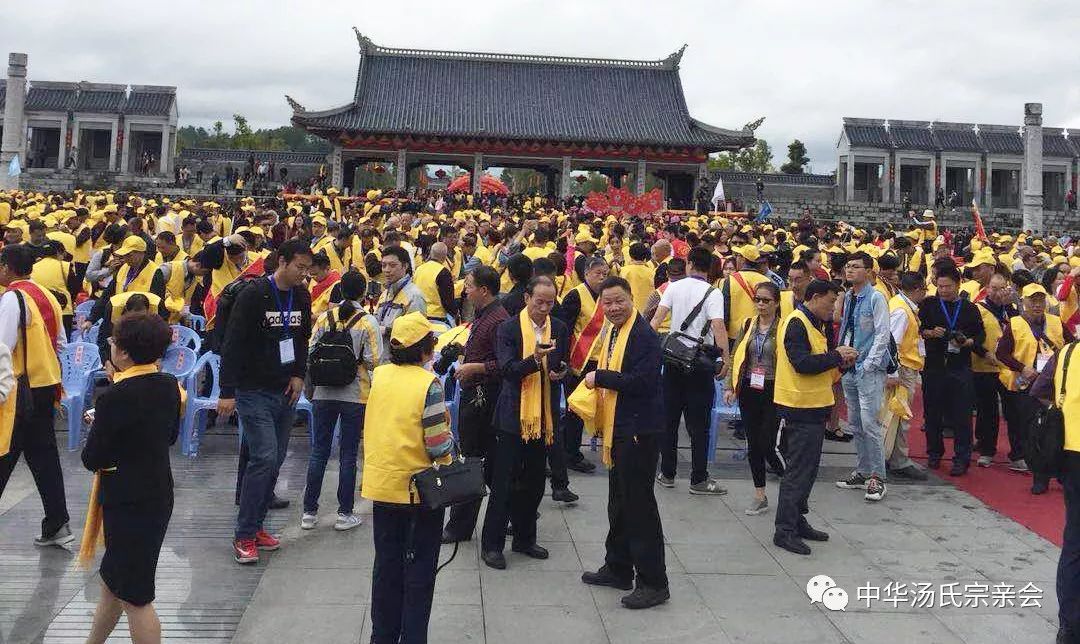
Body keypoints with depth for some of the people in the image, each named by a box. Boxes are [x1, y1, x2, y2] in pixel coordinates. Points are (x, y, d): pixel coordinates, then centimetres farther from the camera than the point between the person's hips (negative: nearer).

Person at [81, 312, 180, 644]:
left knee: (135, 597, 7)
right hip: (159, 495, 8)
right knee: (113, 579, 25)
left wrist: (98, 426, 4)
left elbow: (92, 460, -15)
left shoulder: (114, 398, -23)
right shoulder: (169, 386, -2)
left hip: (128, 504, -8)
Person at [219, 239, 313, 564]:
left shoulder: (301, 297, 7)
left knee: (275, 460, 9)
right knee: (264, 458, -13)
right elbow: (233, 345, -16)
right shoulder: (254, 295, -14)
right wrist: (228, 391, -18)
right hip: (254, 392, -7)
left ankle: (255, 525, 22)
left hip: (285, 392, 7)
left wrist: (299, 375, 4)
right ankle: (244, 536, -3)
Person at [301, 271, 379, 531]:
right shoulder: (368, 322, -9)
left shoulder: (325, 318, -1)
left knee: (318, 451, 11)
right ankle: (344, 513, 11)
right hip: (355, 394, -3)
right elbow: (372, 361, -12)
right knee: (348, 454, 6)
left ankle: (309, 511, 16)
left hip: (324, 393, 3)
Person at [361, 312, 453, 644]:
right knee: (419, 570, 10)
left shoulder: (379, 375, -1)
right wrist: (451, 440, 1)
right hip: (420, 490, -5)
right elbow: (438, 445, -19)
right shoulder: (428, 384, -18)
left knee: (387, 565, 18)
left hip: (382, 484, 5)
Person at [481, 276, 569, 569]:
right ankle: (491, 544, 12)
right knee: (504, 482, 1)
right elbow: (507, 369, -17)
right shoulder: (509, 328, -8)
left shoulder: (559, 329, 5)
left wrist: (561, 373, -8)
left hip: (544, 416, 5)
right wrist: (535, 360, -32)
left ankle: (525, 538, 29)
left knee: (534, 482, 15)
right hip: (513, 415, -5)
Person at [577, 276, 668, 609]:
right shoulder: (611, 332, 13)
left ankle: (653, 583, 6)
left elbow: (643, 381, -27)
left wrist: (600, 377, -19)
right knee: (619, 503, 19)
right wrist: (594, 382, 8)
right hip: (617, 430, 10)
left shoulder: (644, 335, -17)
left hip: (639, 431, -10)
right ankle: (618, 568, 33)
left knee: (639, 505, -4)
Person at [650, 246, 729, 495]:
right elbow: (718, 328, -19)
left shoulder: (674, 287, 1)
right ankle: (698, 479, 7)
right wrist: (726, 359, -13)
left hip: (674, 358, 3)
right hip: (700, 363, -3)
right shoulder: (713, 293, -9)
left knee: (670, 419, 11)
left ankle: (667, 473, 17)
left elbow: (657, 319, -4)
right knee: (698, 423, 3)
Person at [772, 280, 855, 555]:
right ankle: (784, 530, 0)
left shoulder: (814, 324, 16)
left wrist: (841, 360, 1)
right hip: (801, 408, -10)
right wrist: (837, 356, -18)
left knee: (807, 468, 16)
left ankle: (797, 521, 26)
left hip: (814, 407, 10)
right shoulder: (796, 324, -16)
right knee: (798, 470, -6)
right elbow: (802, 363, -26)